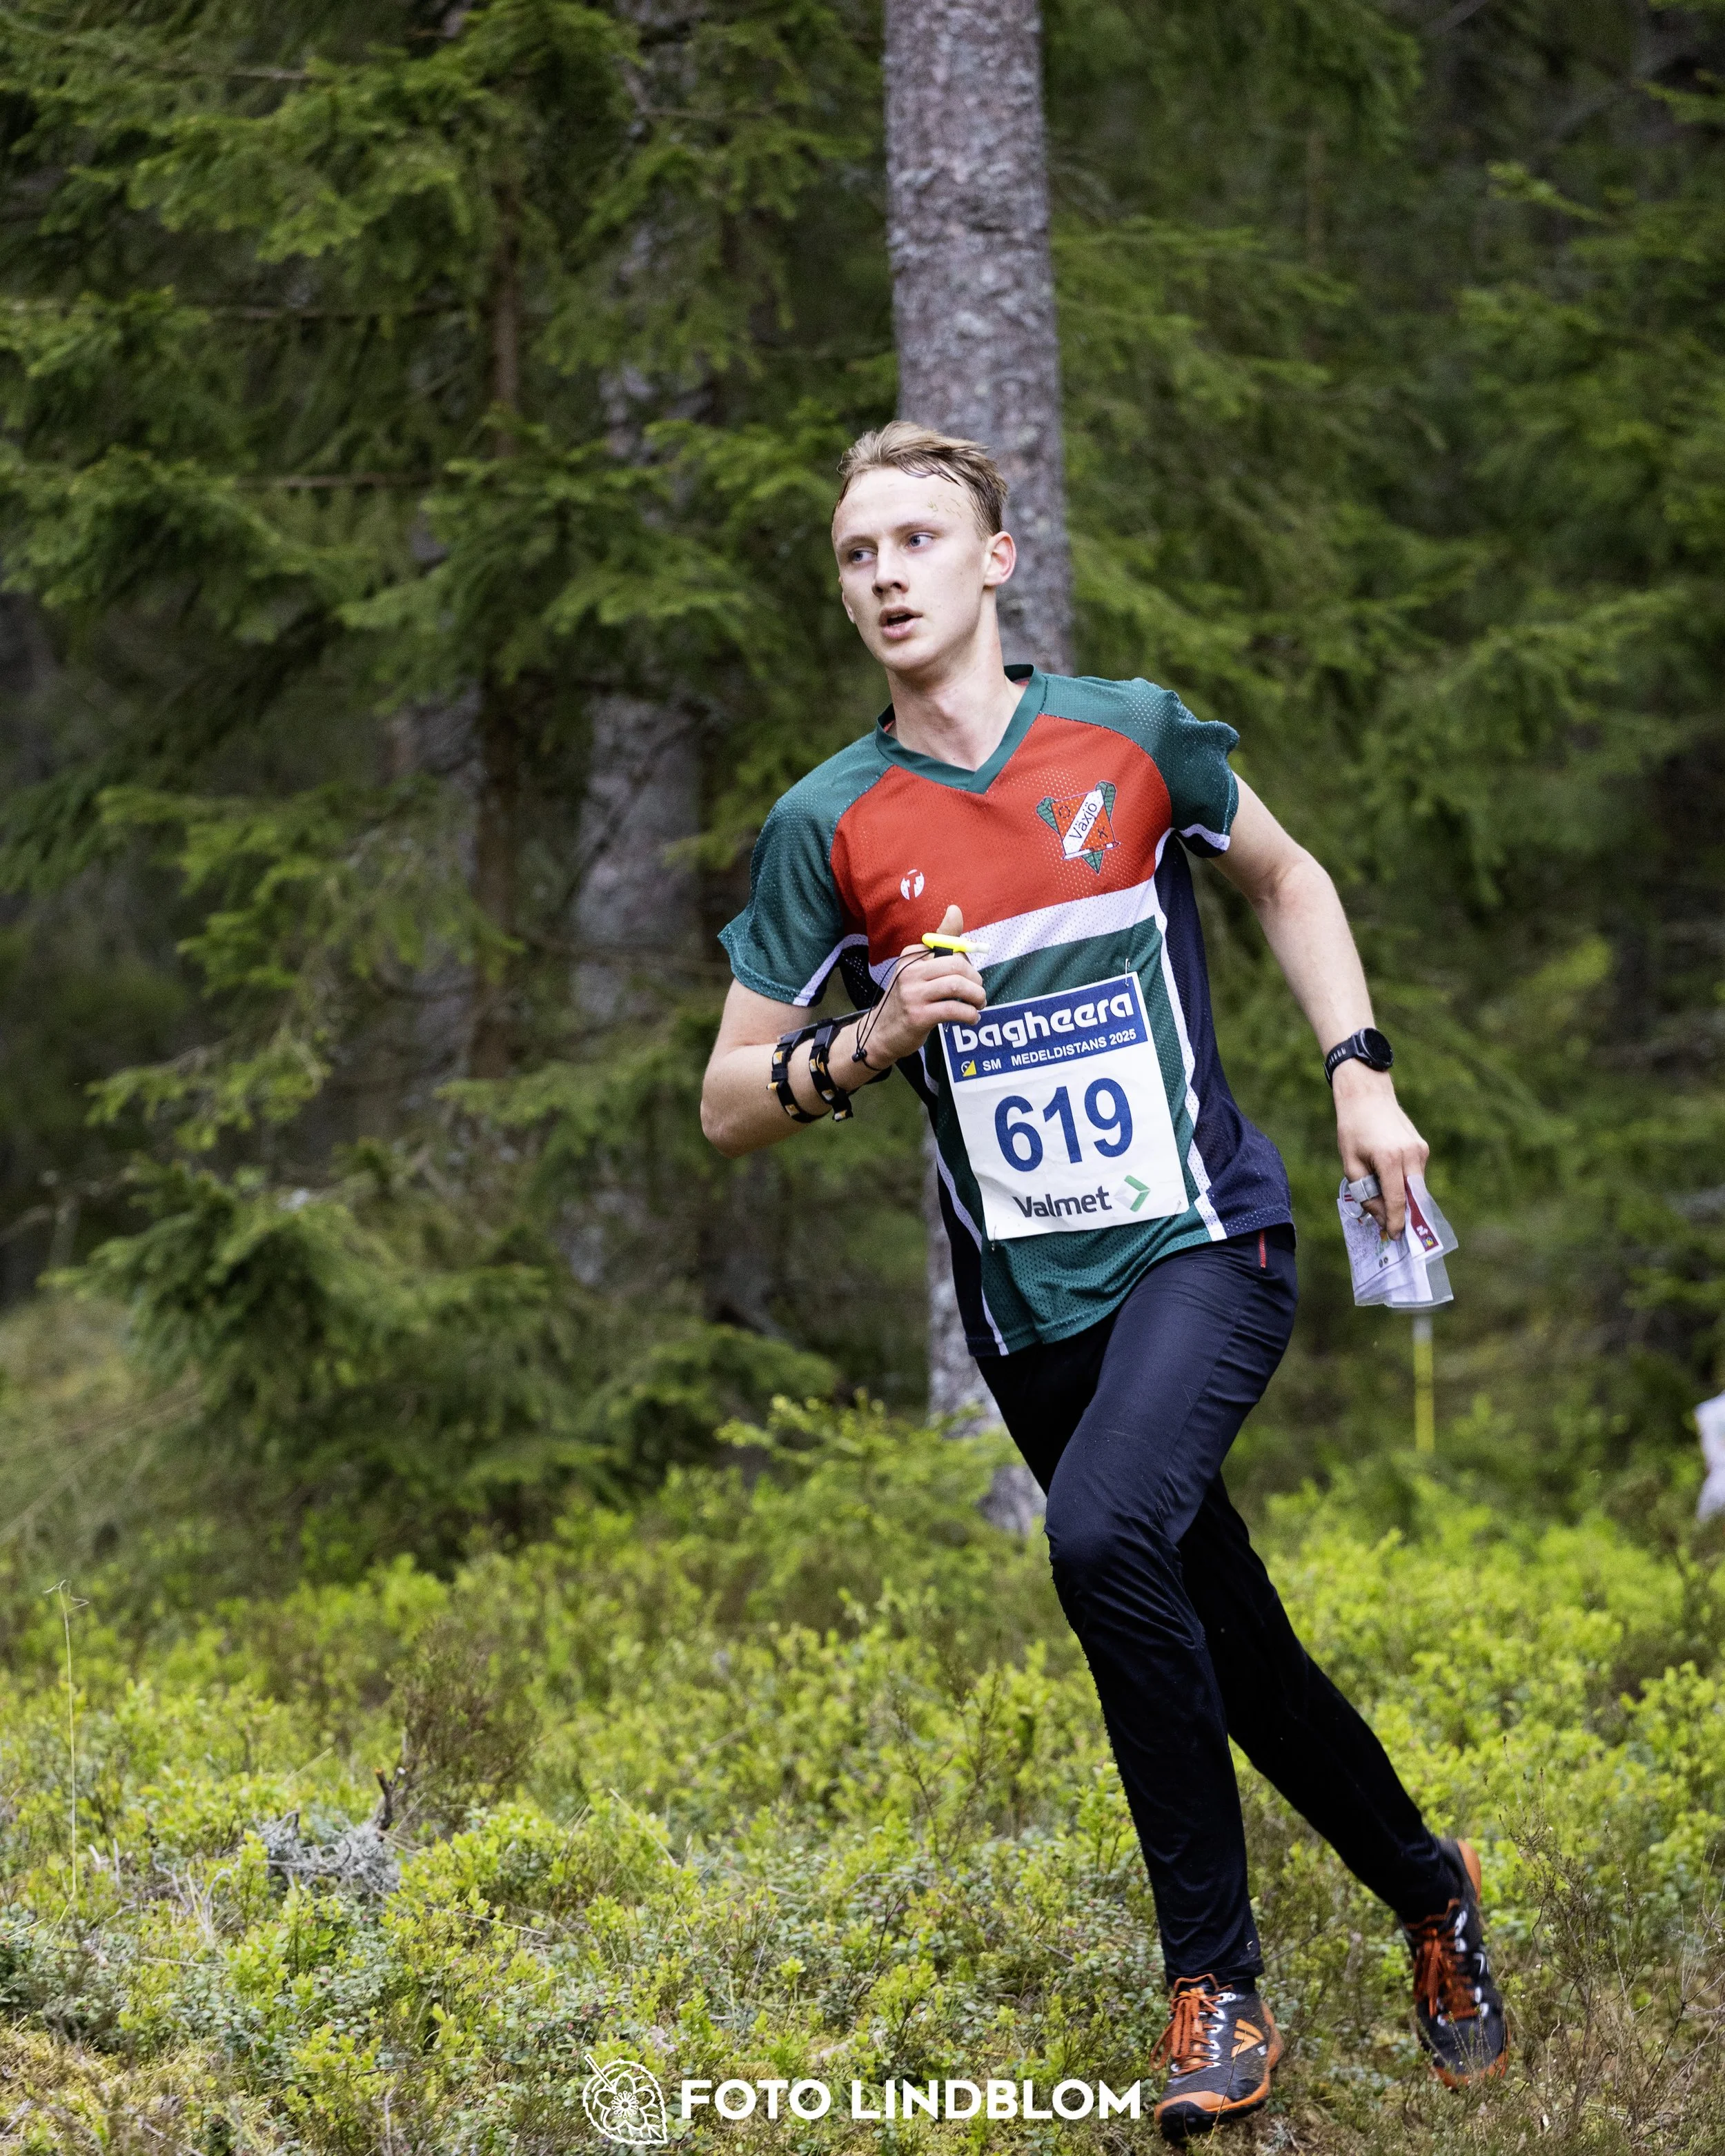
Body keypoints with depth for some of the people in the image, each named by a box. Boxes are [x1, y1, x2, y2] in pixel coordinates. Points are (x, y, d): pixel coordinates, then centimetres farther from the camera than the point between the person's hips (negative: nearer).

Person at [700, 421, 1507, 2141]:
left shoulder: (1132, 735, 0)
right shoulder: (827, 826, -1)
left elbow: (1286, 877, 18)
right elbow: (727, 1106, 3)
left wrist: (1358, 1070, 7)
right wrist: (864, 1047, -16)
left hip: (1204, 1242, -3)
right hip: (1028, 1300, 3)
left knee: (1105, 1532, -29)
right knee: (1225, 1652, 10)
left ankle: (1213, 1976, -16)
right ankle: (1428, 1895, 37)